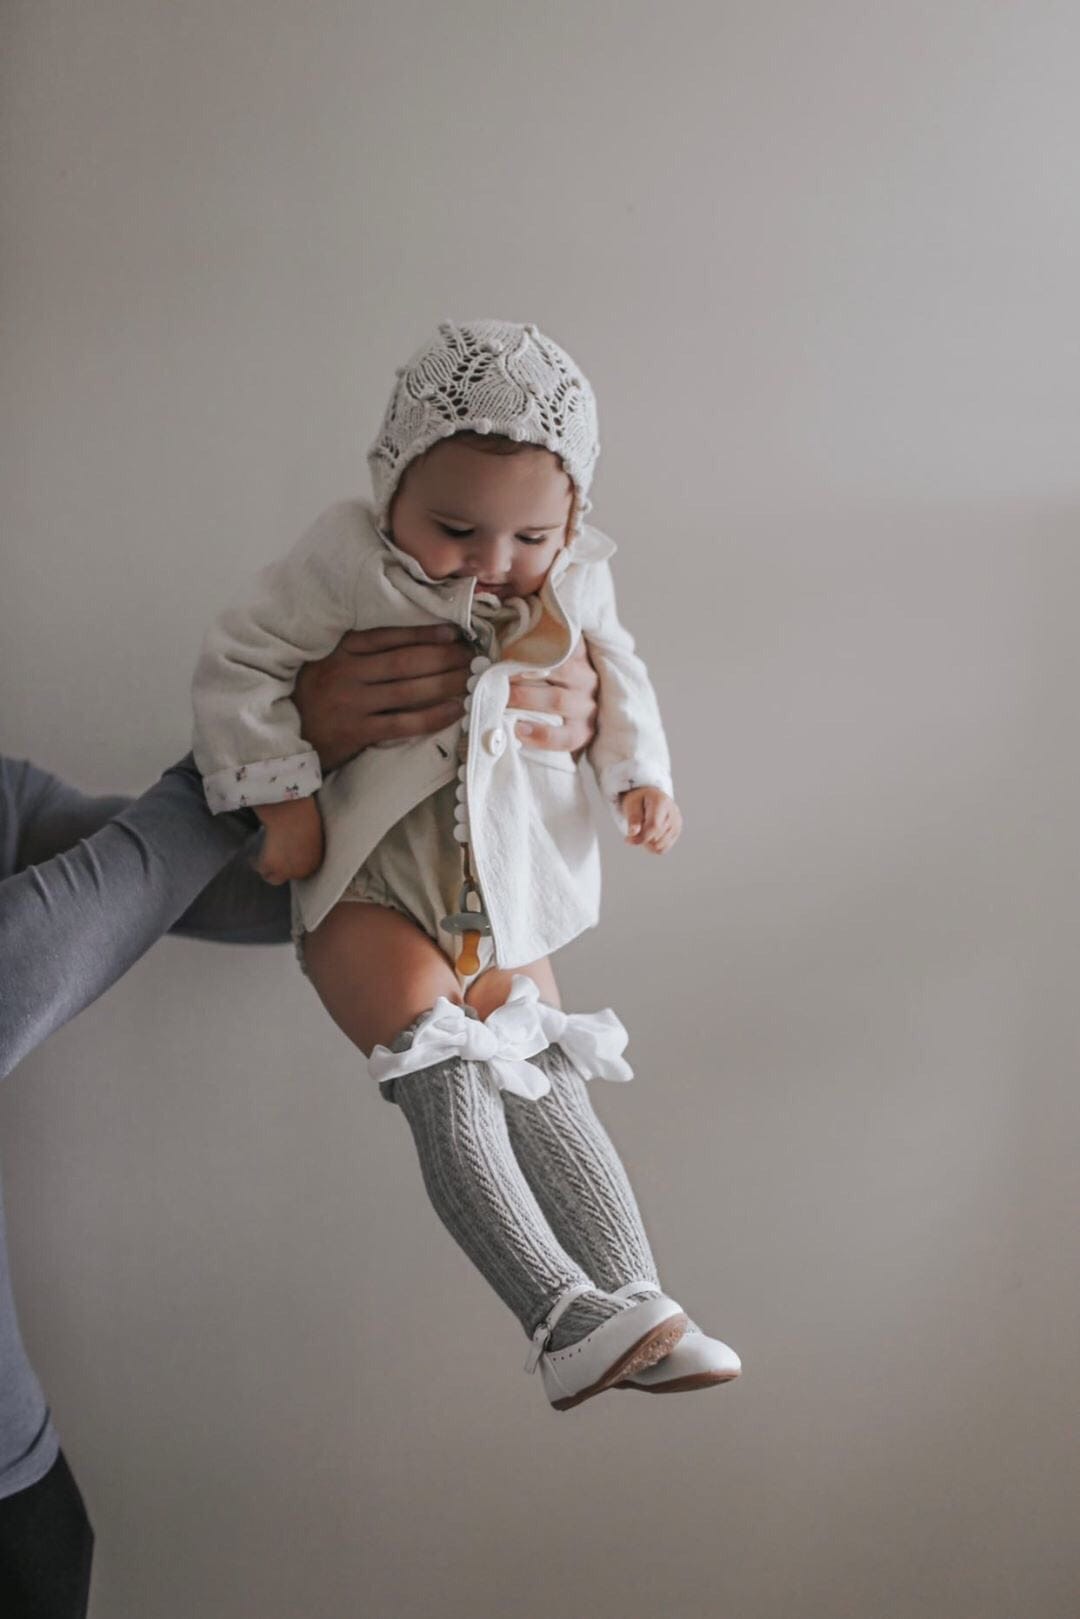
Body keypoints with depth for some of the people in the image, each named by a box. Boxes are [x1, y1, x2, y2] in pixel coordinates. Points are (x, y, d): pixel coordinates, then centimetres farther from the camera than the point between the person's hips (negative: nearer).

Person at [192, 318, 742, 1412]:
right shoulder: (346, 562, -15)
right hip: (367, 881, -4)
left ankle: (635, 1312, 7)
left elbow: (617, 672, 18)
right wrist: (285, 801, -12)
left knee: (544, 1088, 4)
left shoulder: (573, 581, 0)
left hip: (507, 891, 5)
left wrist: (641, 773, 5)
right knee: (447, 1091, -20)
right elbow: (237, 664, -8)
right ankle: (565, 1317, -19)